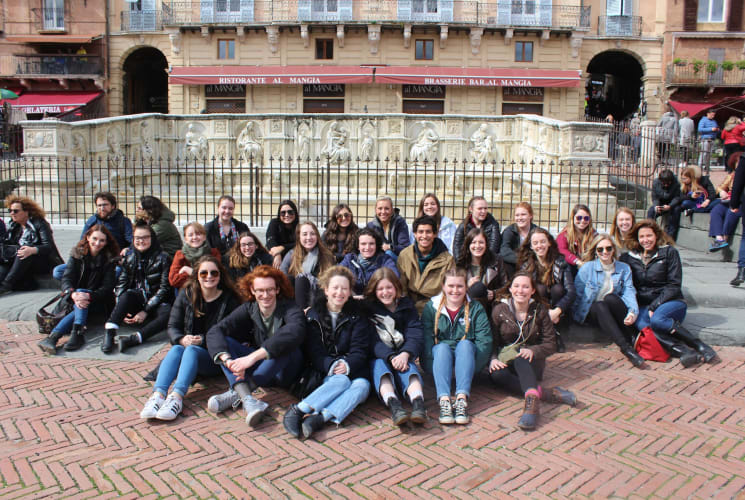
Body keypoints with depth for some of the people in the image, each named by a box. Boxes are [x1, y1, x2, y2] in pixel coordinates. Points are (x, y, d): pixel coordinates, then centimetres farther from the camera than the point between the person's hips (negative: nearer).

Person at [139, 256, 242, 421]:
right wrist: (182, 339, -19)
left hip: (214, 358, -3)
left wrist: (203, 340, -19)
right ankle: (158, 394, -48)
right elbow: (172, 326, 3)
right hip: (186, 346, 3)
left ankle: (177, 397, -52)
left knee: (192, 350, -32)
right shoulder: (186, 295, 6)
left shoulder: (230, 300, -3)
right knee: (176, 349, -29)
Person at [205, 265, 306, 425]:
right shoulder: (249, 308, -3)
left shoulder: (290, 309, -16)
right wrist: (227, 360, -37)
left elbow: (294, 333, -40)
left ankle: (236, 394, -36)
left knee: (287, 346, -34)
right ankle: (247, 399, -39)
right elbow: (215, 331, -16)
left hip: (285, 371, -4)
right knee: (224, 341, -16)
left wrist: (253, 357, -48)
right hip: (259, 365, 4)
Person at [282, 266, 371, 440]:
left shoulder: (357, 316, 9)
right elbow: (314, 351, -2)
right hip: (323, 372, -1)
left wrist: (347, 365, -22)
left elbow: (360, 350, -1)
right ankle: (297, 411, -49)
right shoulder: (314, 315, 8)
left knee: (362, 386, -32)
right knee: (342, 380, -34)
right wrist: (332, 365, -21)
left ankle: (320, 418, -52)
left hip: (352, 370, 1)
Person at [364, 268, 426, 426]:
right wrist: (391, 357, -28)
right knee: (379, 365, -33)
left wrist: (405, 354, -26)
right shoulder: (368, 308, 5)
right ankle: (393, 404, -57)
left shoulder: (406, 306, 10)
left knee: (408, 366, -31)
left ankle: (418, 402, -57)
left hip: (402, 355, 1)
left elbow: (415, 335, -4)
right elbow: (373, 340, -9)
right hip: (378, 356, -1)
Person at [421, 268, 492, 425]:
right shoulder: (432, 307, 7)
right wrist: (435, 359, -22)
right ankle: (444, 400, -50)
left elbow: (485, 341, -5)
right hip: (439, 358, 0)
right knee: (442, 347, -31)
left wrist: (470, 362, -19)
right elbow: (425, 337, -6)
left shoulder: (475, 309, 7)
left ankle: (462, 399, -47)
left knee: (465, 344, -30)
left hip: (467, 358, 0)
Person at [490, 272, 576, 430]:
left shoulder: (539, 311, 2)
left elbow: (551, 344, 0)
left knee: (520, 358, -37)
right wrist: (493, 359, -21)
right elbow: (492, 341, 0)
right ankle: (546, 393, -42)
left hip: (532, 362, 0)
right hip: (505, 360, 0)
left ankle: (532, 400, -58)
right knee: (496, 375, -36)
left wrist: (532, 351, -20)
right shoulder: (499, 310, 1)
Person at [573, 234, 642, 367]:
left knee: (610, 298, -32)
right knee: (600, 306, -36)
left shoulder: (624, 268, 7)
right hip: (590, 311, -1)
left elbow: (629, 293, -6)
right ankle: (626, 348, -47)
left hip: (614, 313, 1)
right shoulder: (587, 268, 1)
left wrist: (633, 312, -23)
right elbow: (577, 294, -2)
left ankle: (629, 340, -28)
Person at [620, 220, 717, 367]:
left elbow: (674, 285, -4)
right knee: (641, 324, -33)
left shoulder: (669, 252, 3)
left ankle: (701, 347, -25)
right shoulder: (629, 257, 11)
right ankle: (684, 351, -47)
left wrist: (654, 306, -15)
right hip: (643, 306, 2)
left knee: (657, 320, -36)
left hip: (671, 302, -2)